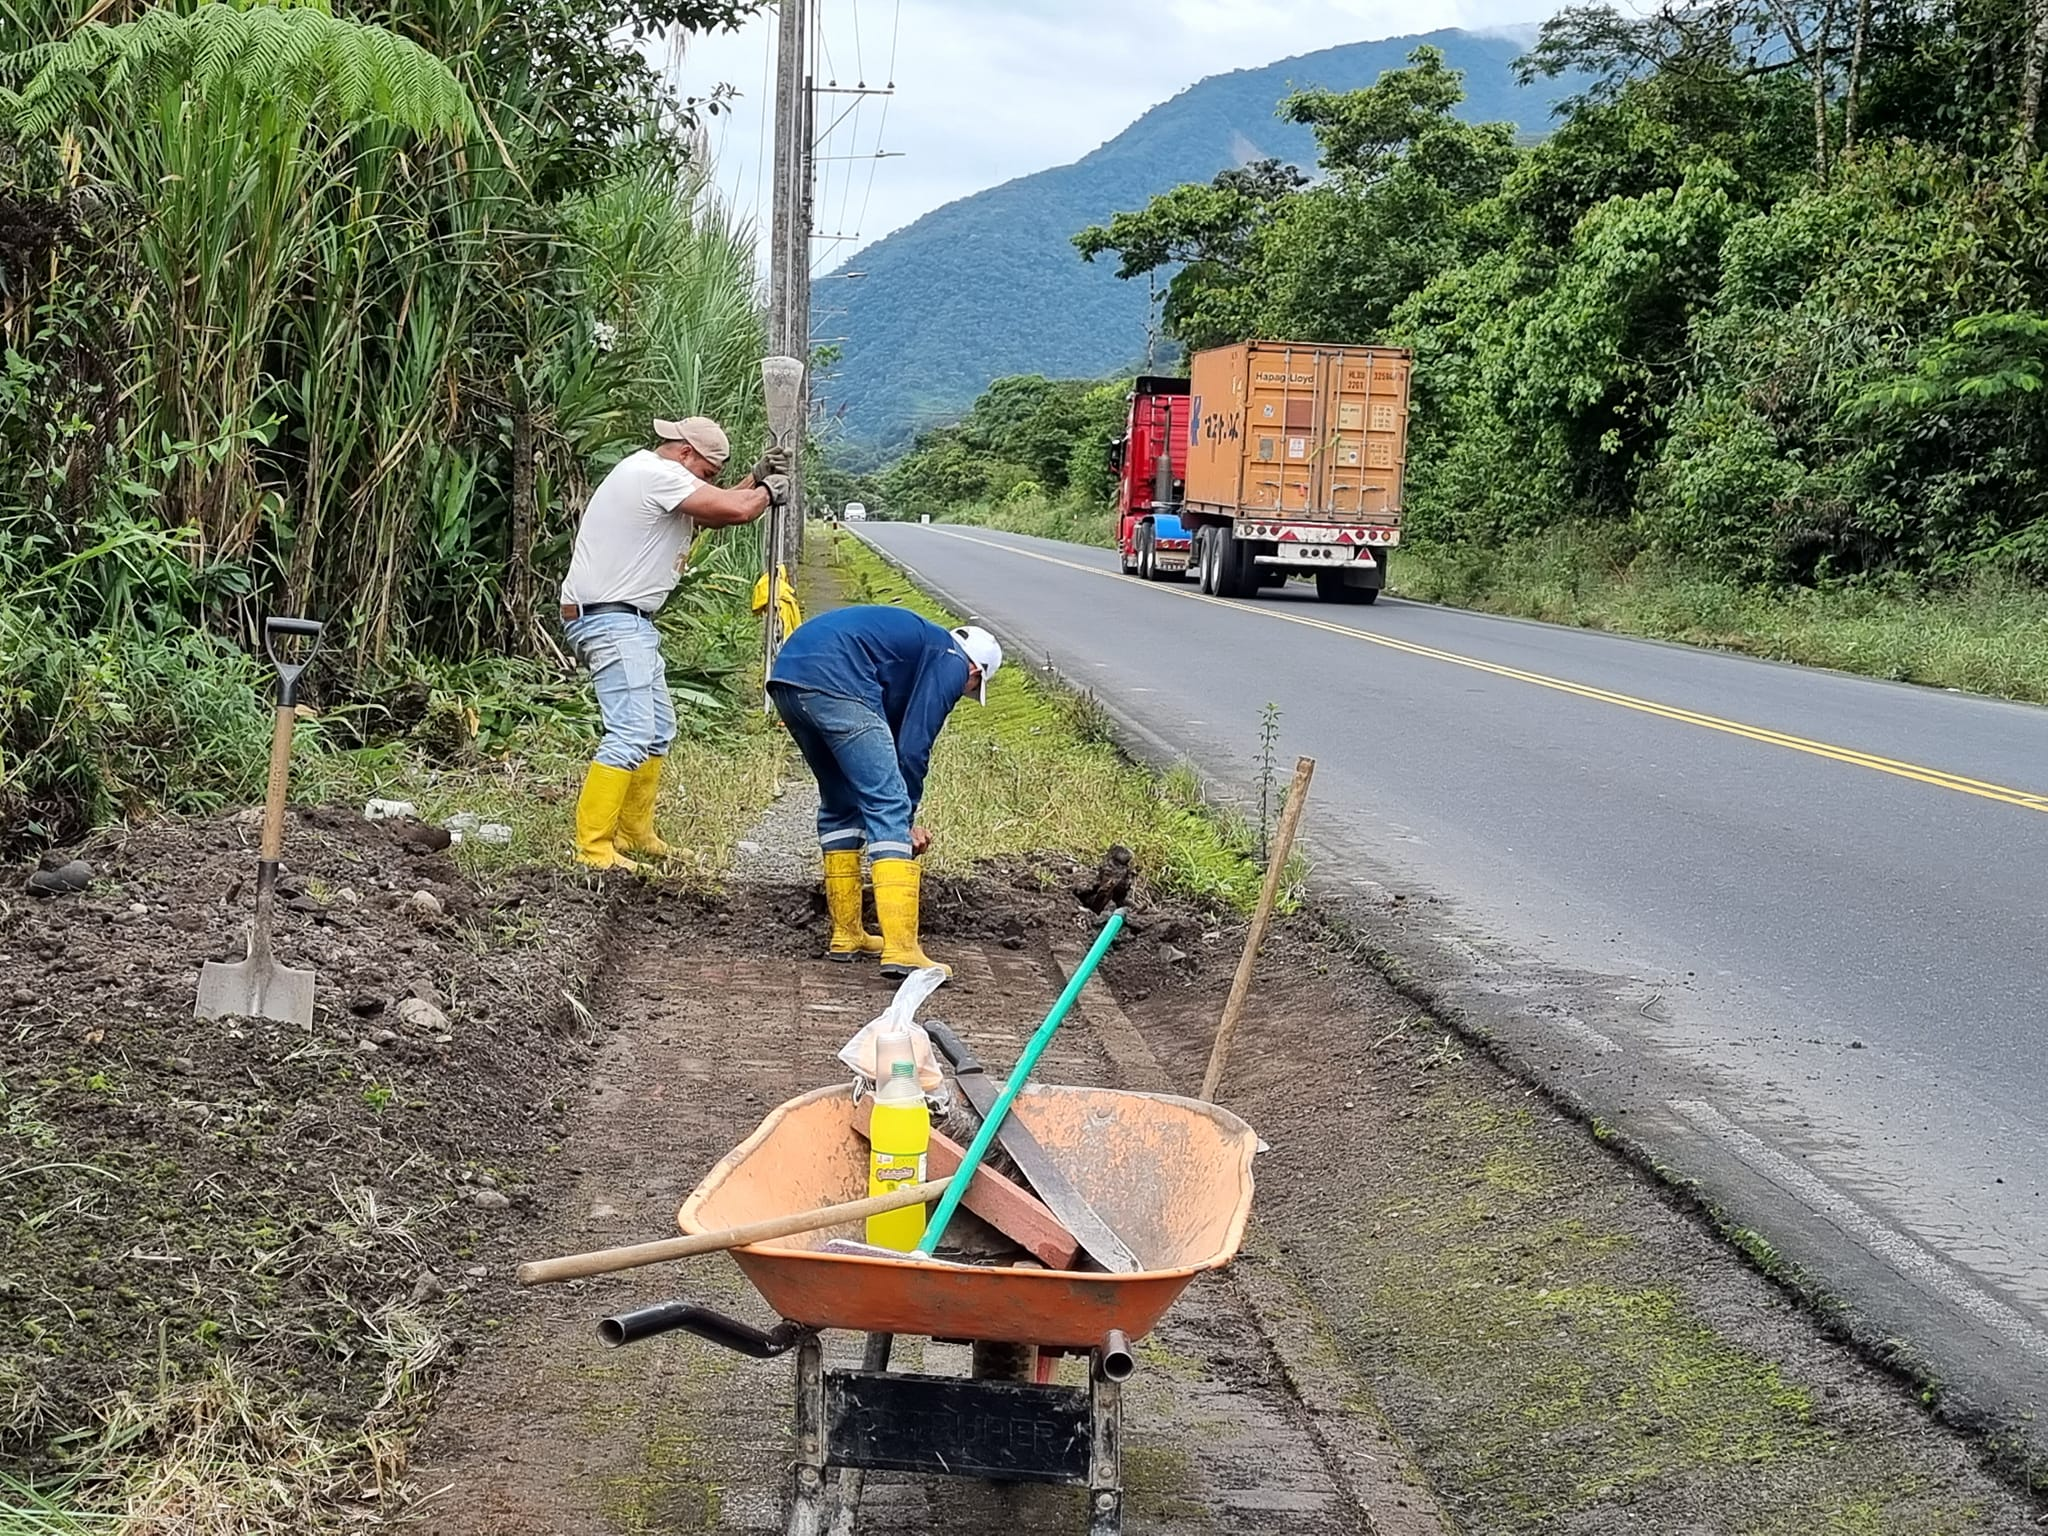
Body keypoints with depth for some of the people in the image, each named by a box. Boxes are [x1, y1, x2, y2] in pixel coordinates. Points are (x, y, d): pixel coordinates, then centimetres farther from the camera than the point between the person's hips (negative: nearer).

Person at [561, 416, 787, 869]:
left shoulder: (651, 475, 18)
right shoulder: (657, 475, -16)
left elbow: (713, 513, 25)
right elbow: (735, 510, -20)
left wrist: (756, 480, 13)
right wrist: (767, 491, 0)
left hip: (629, 622, 12)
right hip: (611, 621, -12)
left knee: (658, 729, 18)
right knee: (631, 735, -17)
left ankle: (635, 834, 26)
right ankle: (593, 848, -17)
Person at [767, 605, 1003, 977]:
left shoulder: (918, 644, 35)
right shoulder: (952, 663, 10)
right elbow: (913, 747, 1)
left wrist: (902, 819, 36)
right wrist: (907, 818, 13)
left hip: (784, 673, 9)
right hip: (834, 681, -9)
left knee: (839, 803, 23)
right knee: (889, 809, -5)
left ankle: (846, 934, 28)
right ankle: (901, 949, -13)